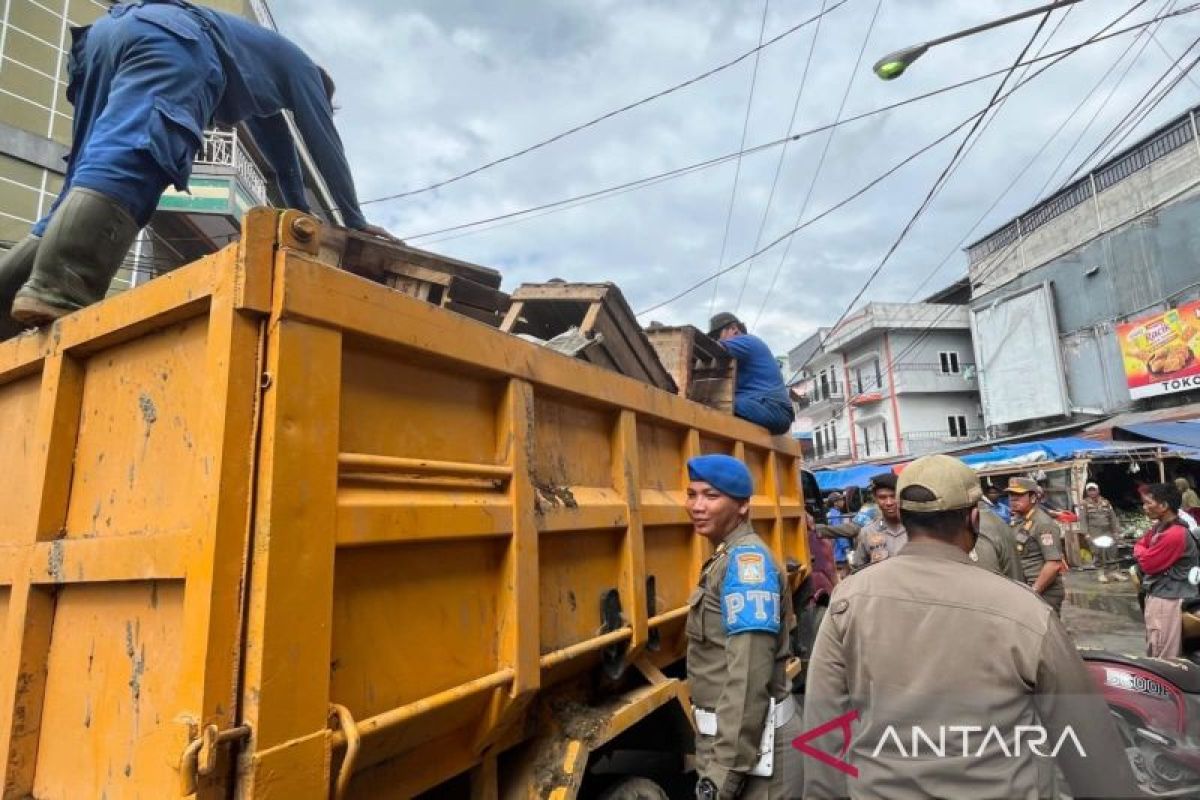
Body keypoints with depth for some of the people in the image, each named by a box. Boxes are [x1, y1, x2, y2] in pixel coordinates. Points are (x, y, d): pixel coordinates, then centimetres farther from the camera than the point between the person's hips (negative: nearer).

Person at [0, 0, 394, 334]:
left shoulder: (265, 85, 44)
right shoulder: (301, 65, 27)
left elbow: (280, 150, 47)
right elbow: (325, 144, 20)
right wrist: (356, 222, 23)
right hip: (171, 35, -8)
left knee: (88, 183, 2)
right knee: (126, 160, -27)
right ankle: (57, 289, -45)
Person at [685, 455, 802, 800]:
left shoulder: (747, 559, -21)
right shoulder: (726, 557, 8)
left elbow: (750, 675, -27)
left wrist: (724, 772, -24)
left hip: (751, 738, -9)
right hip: (729, 730, 9)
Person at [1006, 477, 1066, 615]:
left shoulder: (1043, 523, -16)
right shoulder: (1016, 521, 11)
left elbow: (1054, 564, -22)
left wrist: (1034, 591, -18)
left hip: (1044, 592, -8)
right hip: (1023, 589, 8)